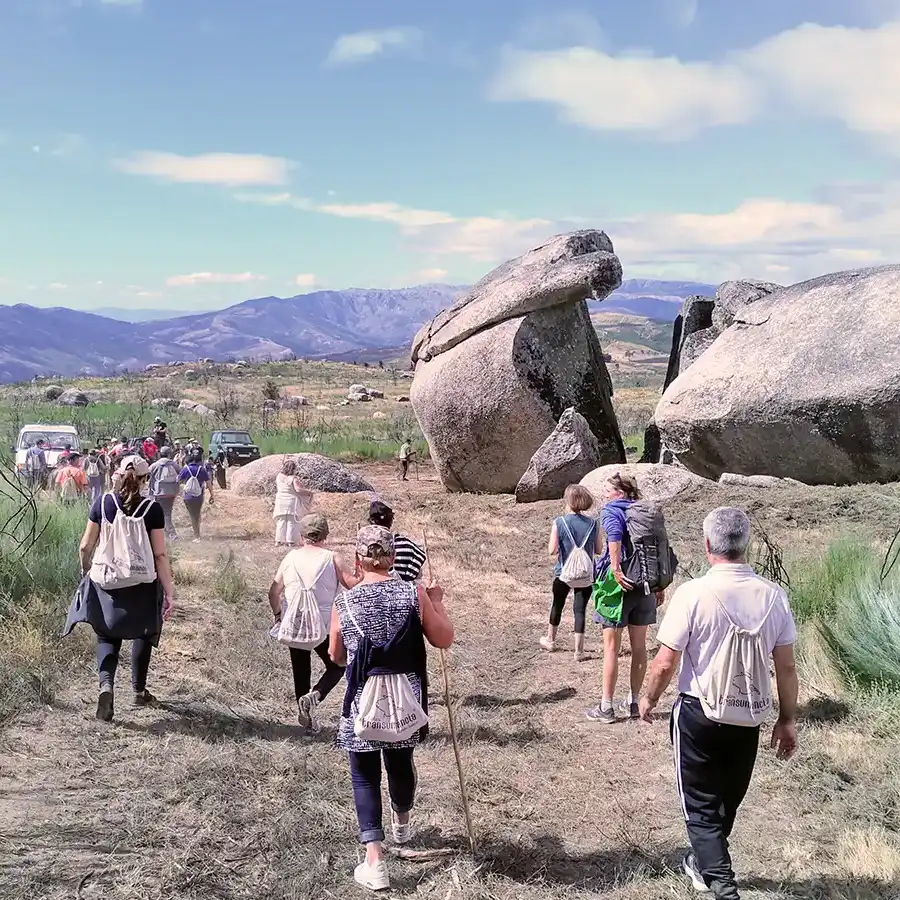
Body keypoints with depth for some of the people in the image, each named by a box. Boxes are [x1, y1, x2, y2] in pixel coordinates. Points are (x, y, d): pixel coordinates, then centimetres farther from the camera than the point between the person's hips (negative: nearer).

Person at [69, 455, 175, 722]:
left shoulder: (103, 503, -3)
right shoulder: (152, 509, -10)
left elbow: (86, 546, 2)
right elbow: (160, 555, -12)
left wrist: (85, 571, 21)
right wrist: (169, 592, -9)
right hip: (143, 585, -1)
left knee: (107, 636, 11)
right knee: (143, 633, 20)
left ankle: (106, 683, -15)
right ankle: (139, 691, 29)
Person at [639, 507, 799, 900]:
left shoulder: (693, 593, -19)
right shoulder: (773, 596, -7)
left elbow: (666, 662, -15)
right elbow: (786, 667, -2)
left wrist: (649, 698, 4)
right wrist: (787, 719, 11)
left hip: (699, 713, -4)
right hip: (748, 717, 4)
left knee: (702, 806, 9)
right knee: (727, 802, 24)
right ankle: (703, 863, 45)